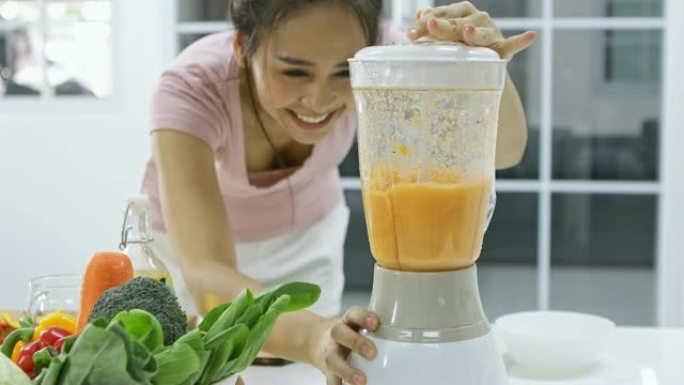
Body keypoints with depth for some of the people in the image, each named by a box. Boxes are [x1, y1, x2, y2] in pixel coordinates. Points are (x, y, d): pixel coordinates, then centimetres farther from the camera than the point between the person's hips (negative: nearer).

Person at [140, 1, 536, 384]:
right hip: (191, 240, -1)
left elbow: (501, 149, -43)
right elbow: (206, 277, -50)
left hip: (304, 236, 2)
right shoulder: (192, 89, -39)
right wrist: (313, 335, -69)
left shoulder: (367, 53, -33)